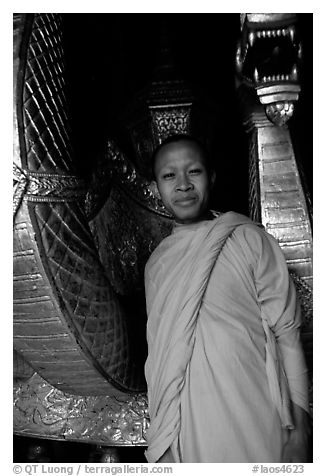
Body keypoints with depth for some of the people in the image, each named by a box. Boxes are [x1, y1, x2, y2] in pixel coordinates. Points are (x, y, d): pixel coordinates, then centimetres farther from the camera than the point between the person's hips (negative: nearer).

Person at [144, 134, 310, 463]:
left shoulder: (250, 240, -5)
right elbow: (157, 354, 10)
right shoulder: (156, 265, 6)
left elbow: (286, 332, -6)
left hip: (252, 424, -2)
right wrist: (160, 438, 10)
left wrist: (298, 424, -10)